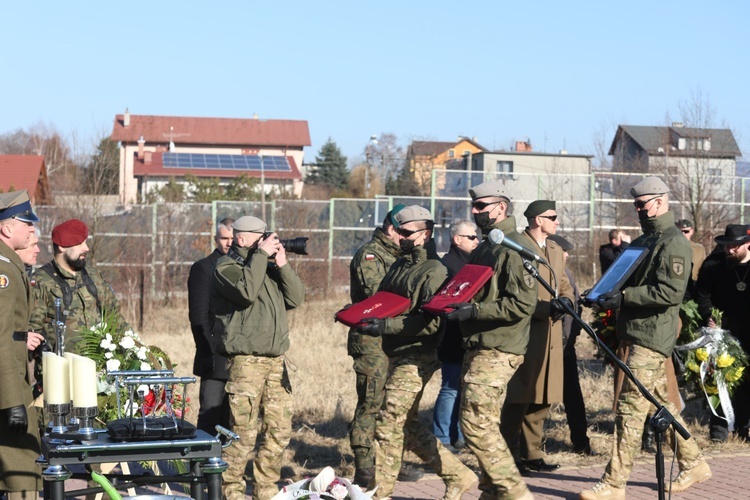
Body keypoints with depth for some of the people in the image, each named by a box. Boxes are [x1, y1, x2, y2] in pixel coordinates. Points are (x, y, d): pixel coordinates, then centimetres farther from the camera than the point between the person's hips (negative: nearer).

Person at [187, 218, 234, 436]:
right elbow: (198, 315, -6)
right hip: (215, 358, -5)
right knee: (210, 414, -6)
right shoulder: (203, 268, 0)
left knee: (232, 418, 9)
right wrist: (208, 352, -13)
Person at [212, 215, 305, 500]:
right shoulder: (226, 267, -2)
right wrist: (260, 255, -13)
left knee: (279, 430, 9)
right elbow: (247, 291, -22)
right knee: (244, 433, -9)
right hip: (246, 361, -7)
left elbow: (296, 299, 10)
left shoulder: (268, 266, 18)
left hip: (276, 360, 7)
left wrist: (282, 265, -1)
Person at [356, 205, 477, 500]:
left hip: (416, 359, -9)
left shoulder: (434, 272, -12)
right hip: (398, 355, 9)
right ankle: (458, 475, 22)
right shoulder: (399, 266, 15)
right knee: (407, 425, 13)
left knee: (388, 426, -8)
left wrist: (385, 326, -26)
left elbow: (431, 323, -20)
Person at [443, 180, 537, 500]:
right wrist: (458, 307, 8)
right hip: (479, 347, 10)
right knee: (485, 424, 13)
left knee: (475, 422, -13)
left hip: (497, 351, -10)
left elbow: (523, 304, -22)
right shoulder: (485, 248, 17)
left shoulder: (511, 250, -14)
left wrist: (473, 311, -22)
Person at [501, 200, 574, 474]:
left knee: (542, 399, 11)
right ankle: (510, 456, 3)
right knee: (519, 399, -4)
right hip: (524, 332, -8)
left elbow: (565, 285, 20)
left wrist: (565, 300, -3)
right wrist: (546, 308, -22)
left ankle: (533, 454, 19)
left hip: (551, 335, 8)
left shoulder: (555, 249, 19)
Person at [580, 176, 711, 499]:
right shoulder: (642, 241, 18)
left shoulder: (673, 243, -12)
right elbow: (630, 282, 25)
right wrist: (608, 296, 5)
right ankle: (693, 464, 28)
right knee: (662, 403, 17)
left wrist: (624, 296, -22)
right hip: (640, 335, 10)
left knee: (630, 409, -10)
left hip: (651, 338, -10)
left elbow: (672, 292, -22)